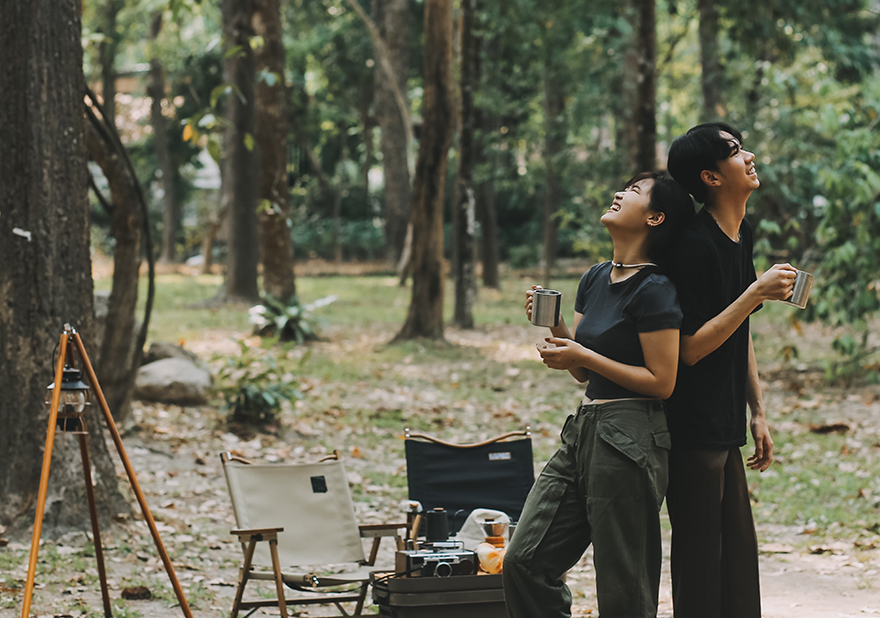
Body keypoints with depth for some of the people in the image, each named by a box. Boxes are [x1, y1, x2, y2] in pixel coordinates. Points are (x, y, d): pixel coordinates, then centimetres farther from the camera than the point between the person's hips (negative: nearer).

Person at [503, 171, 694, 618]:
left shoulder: (654, 290, -13)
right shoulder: (595, 279, 13)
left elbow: (662, 381, -15)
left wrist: (583, 355, -15)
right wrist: (552, 324, 1)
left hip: (628, 441, -9)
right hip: (584, 430, 9)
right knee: (525, 561, 5)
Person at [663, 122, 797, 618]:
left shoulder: (741, 234, 11)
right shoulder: (696, 246, -18)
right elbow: (691, 348, -20)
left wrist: (759, 413, 18)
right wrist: (758, 293, -22)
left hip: (725, 428, 9)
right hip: (694, 432, -9)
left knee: (739, 558, 13)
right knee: (701, 563, -4)